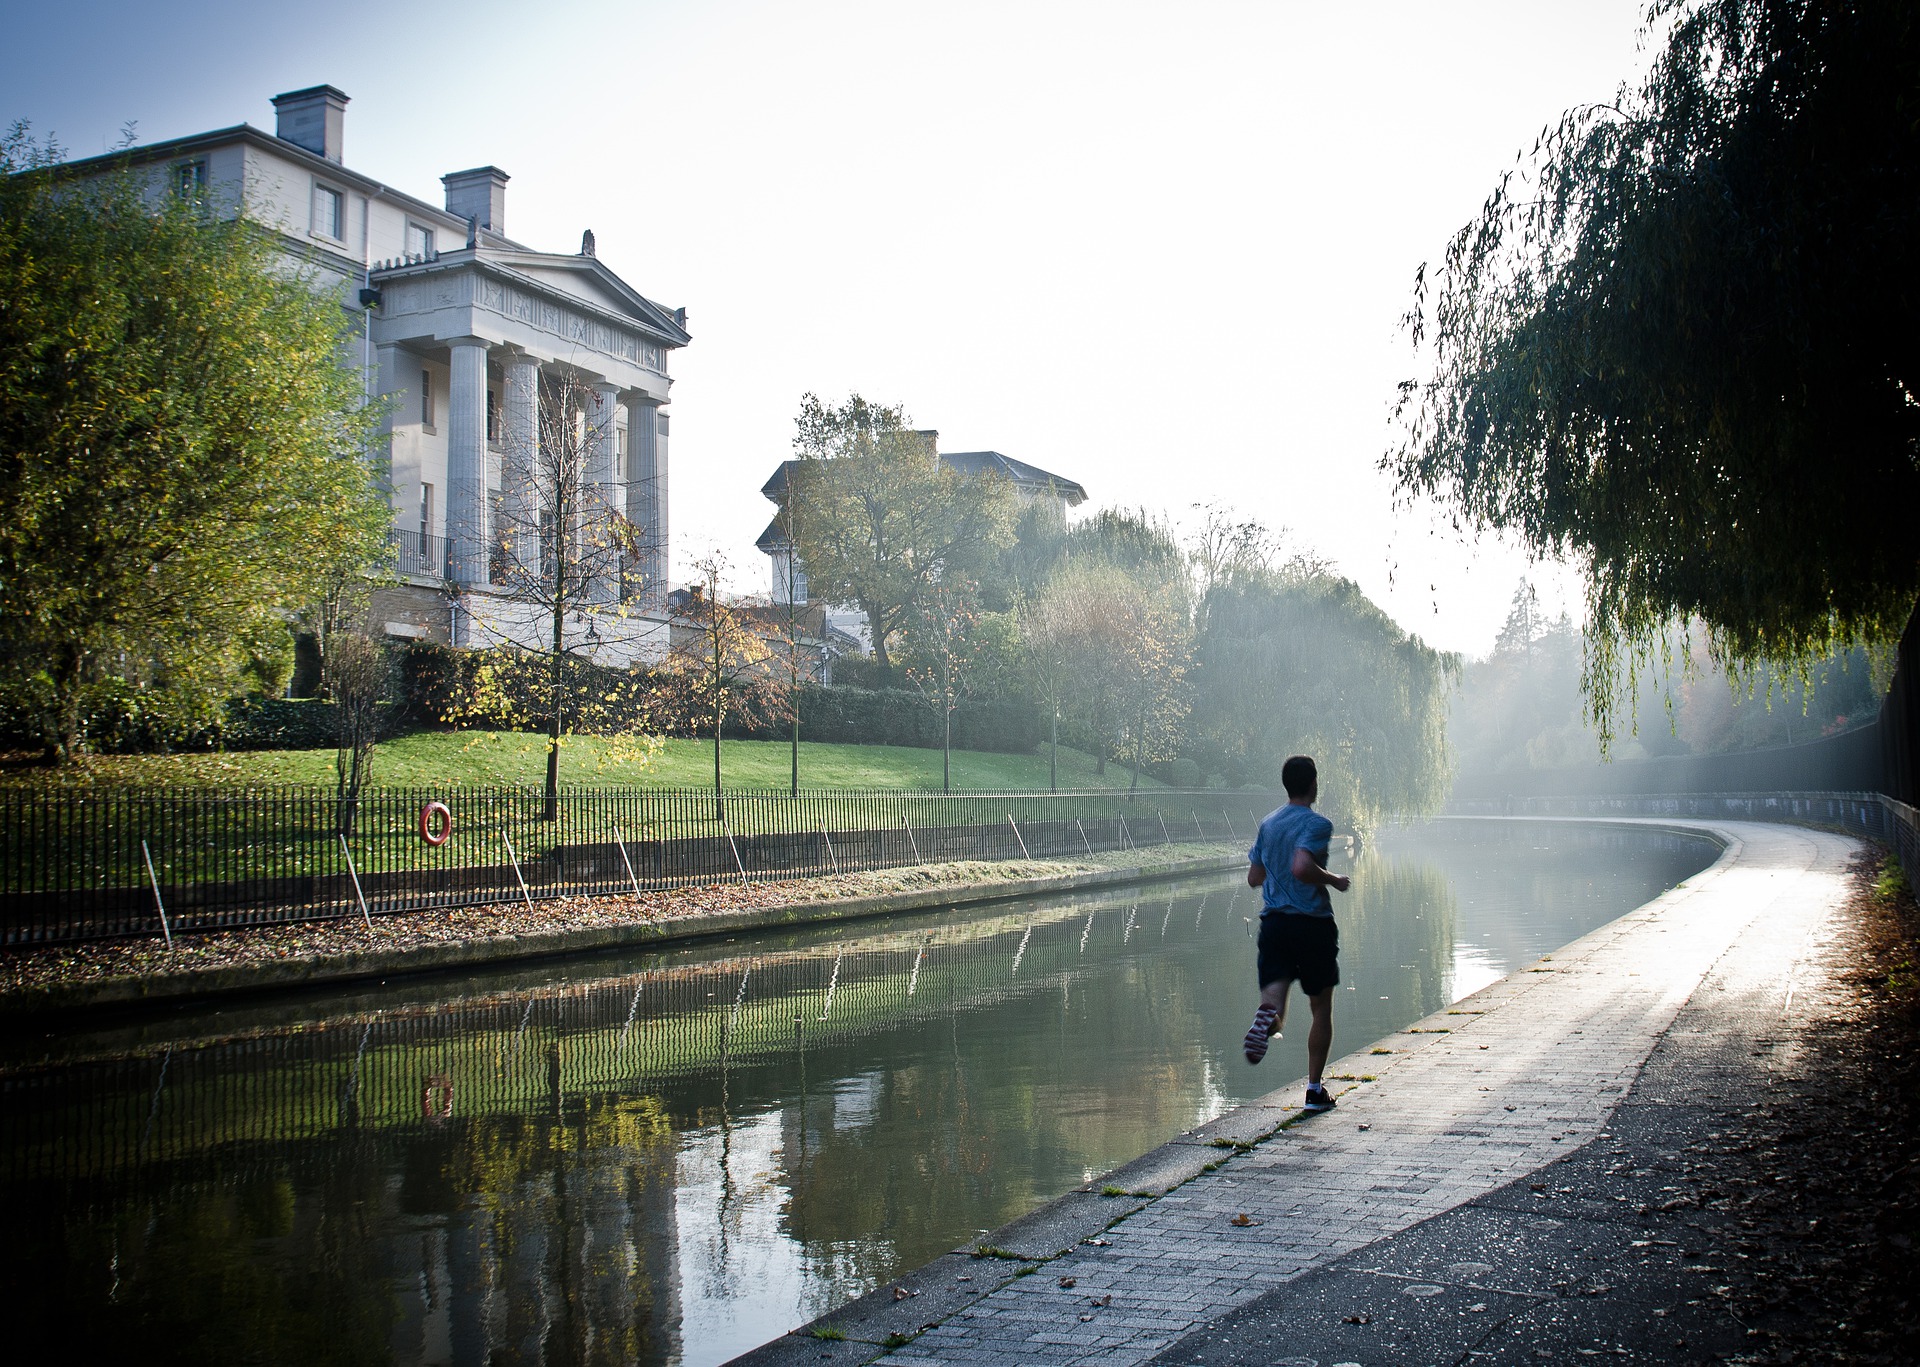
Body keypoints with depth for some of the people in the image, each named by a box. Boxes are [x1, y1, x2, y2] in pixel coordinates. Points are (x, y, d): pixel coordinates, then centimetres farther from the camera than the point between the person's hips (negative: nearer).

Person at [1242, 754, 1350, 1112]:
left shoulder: (1267, 824, 10)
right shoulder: (1316, 824, -10)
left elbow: (1254, 877, 13)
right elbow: (1301, 867, -25)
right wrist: (1334, 880, -9)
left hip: (1273, 922, 4)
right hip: (1313, 922, -4)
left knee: (1274, 998, 0)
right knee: (1321, 1007, 11)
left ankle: (1268, 1016, -38)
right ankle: (1315, 1089, 13)